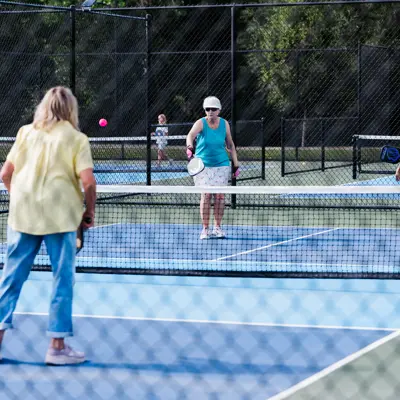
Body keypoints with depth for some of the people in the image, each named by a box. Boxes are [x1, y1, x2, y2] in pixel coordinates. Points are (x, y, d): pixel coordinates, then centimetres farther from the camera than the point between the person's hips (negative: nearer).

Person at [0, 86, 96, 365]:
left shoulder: (26, 132, 9)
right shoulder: (76, 139, 0)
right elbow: (88, 181, -11)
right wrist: (89, 211, 3)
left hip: (23, 214, 3)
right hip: (60, 216, -3)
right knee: (62, 278, 5)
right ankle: (57, 345, 7)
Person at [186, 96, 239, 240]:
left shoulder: (224, 124, 2)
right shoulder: (200, 123, -10)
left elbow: (230, 145, 10)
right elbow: (191, 135, -30)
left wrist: (236, 164, 6)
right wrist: (189, 147, -52)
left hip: (221, 164, 2)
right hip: (204, 165, -2)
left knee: (219, 195, -1)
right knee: (206, 195, -6)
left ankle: (217, 227, 8)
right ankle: (205, 229, 0)